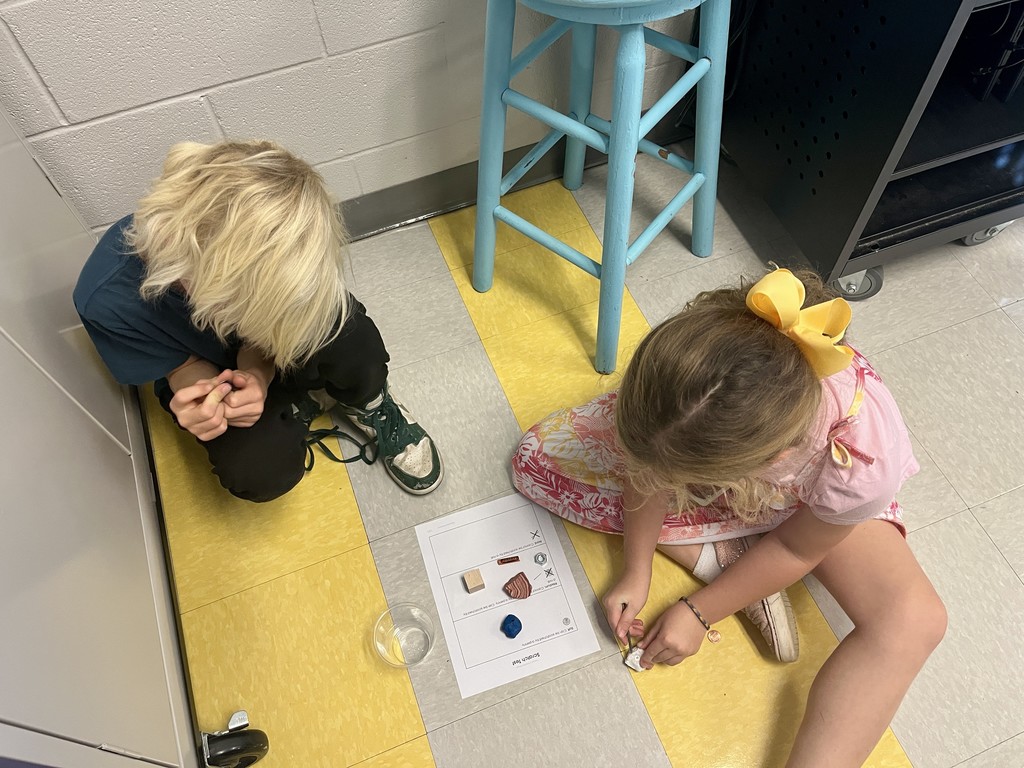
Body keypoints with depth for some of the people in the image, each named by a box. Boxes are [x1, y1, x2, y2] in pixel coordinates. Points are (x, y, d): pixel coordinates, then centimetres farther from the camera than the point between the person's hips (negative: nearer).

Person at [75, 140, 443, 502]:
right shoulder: (108, 303, -35)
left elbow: (266, 331, -13)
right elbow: (183, 366, -15)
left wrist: (257, 374, -35)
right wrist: (202, 396, -38)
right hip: (210, 371, 0)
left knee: (349, 335, -33)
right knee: (259, 476, -25)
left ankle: (368, 404, -2)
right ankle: (305, 400, 4)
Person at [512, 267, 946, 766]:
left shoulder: (861, 458, -41)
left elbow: (796, 549, -20)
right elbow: (651, 467, -16)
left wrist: (698, 613, -15)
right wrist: (636, 574, -13)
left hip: (801, 503, -2)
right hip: (719, 451, 3)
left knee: (914, 621, -28)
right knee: (538, 456, -10)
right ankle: (724, 556, -10)